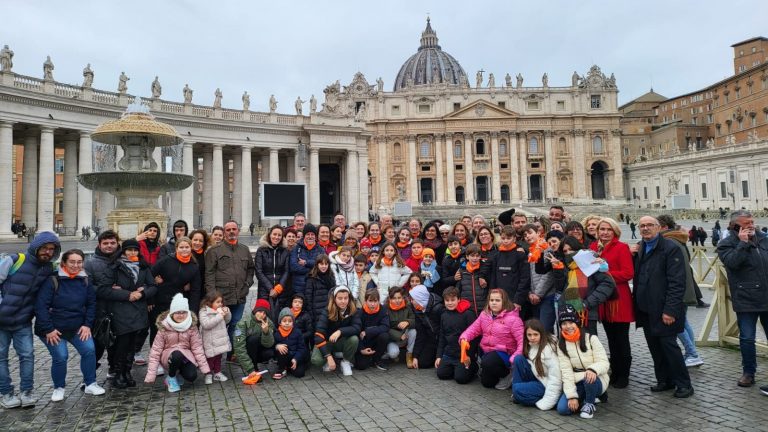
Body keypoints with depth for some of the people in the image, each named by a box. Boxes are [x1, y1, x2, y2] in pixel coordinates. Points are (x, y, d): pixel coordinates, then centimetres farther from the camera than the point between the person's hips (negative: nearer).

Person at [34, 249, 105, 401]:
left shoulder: (85, 281, -1)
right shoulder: (52, 280, -16)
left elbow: (91, 304, 4)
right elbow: (41, 306, -18)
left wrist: (87, 324, -5)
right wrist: (48, 329, -19)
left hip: (77, 327, 4)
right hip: (53, 329, -4)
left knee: (89, 349, -10)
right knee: (60, 356, -14)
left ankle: (90, 384, 6)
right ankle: (58, 388, 12)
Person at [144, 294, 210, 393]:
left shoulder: (192, 326, -8)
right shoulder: (164, 327, -13)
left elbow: (197, 347, -6)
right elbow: (155, 350, -10)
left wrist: (205, 368, -11)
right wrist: (151, 375, -13)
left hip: (186, 356, 2)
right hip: (168, 356, -1)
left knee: (191, 376, -24)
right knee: (177, 354, -35)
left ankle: (179, 370, 11)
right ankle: (171, 378, -6)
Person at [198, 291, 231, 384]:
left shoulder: (220, 310, 6)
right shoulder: (204, 312, -15)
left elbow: (227, 320, 15)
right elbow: (206, 324, -28)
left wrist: (227, 313, -6)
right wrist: (219, 316, -27)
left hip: (220, 340, 7)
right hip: (210, 342, -7)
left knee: (218, 357, 17)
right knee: (210, 358, 5)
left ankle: (217, 373, 30)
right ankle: (208, 374, 19)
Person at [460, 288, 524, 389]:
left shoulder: (512, 318, -17)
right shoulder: (484, 314, 2)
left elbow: (522, 341, -21)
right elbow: (474, 328, 0)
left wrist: (515, 359, -35)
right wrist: (464, 337, -21)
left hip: (504, 353, -6)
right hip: (485, 350, 6)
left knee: (487, 362, -34)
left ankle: (507, 374, -5)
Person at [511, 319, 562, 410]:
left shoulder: (549, 349, -22)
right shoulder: (530, 345, 1)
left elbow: (555, 378, -24)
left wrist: (546, 403, -24)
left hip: (547, 385, -8)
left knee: (518, 390, -24)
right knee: (518, 359, -11)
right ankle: (516, 395, -4)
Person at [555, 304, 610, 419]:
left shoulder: (591, 338, -10)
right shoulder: (561, 344, -3)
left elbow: (604, 362, -14)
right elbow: (566, 371, -10)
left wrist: (593, 369, -37)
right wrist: (572, 395, -19)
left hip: (596, 381, -2)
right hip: (576, 383, 3)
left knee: (589, 378, -37)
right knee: (562, 408, -19)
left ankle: (590, 404, -6)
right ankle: (584, 399, 11)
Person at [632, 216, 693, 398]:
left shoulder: (670, 248, -10)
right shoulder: (638, 249, 11)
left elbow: (677, 282, -15)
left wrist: (670, 310, -19)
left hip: (663, 309, -6)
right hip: (645, 308, 6)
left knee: (668, 344, -1)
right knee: (654, 346, 12)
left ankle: (684, 384, 13)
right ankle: (664, 380, 26)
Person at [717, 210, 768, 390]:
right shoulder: (726, 244, -6)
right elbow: (731, 262, -24)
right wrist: (743, 243, -21)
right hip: (746, 300, -3)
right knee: (747, 338, 5)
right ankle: (748, 372, 20)